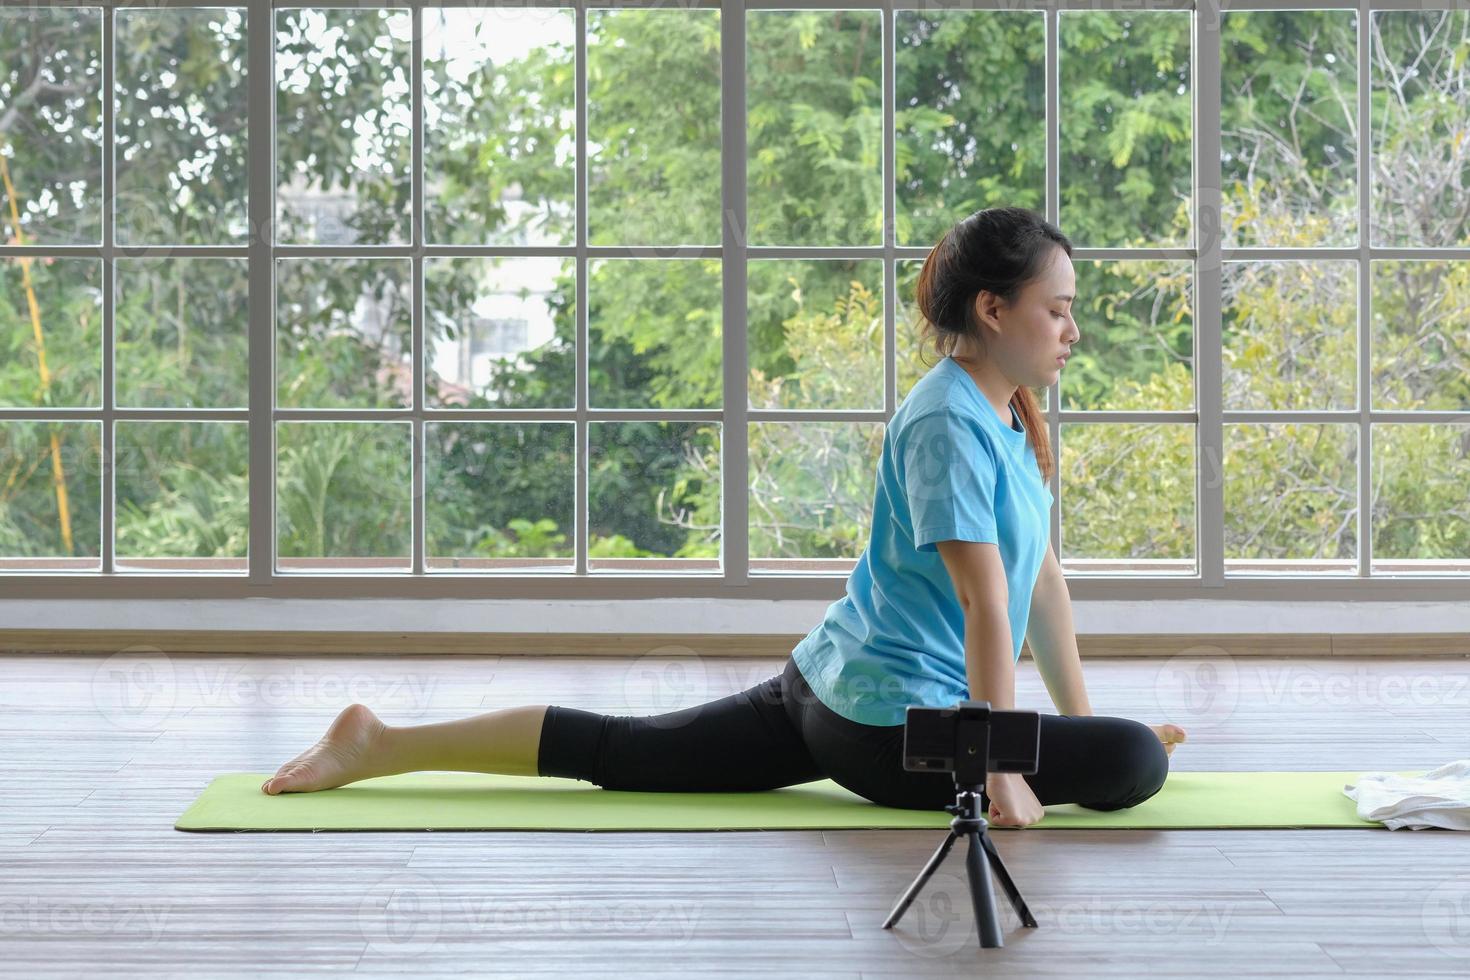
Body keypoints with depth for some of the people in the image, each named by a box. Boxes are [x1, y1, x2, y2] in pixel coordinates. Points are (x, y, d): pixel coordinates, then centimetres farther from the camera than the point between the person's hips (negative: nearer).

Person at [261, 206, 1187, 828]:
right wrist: (1003, 768, -24)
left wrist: (1077, 719, 16)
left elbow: (1045, 575, 16)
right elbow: (986, 604, -24)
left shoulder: (1014, 419, 12)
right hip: (889, 719, -10)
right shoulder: (950, 424, -21)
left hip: (830, 689, 10)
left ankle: (383, 744, 15)